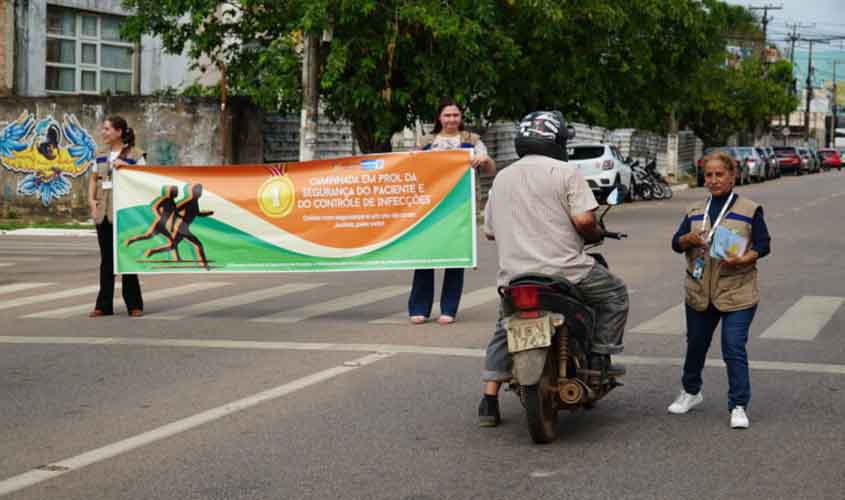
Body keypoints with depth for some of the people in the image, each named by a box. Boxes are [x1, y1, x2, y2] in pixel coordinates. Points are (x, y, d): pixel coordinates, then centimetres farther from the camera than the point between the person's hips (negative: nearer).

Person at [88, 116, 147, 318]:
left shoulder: (134, 154, -2)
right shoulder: (101, 153, 12)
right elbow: (93, 178, 17)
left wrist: (126, 166, -16)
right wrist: (91, 199, 2)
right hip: (103, 212, 5)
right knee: (106, 259, 7)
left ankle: (134, 304, 8)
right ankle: (104, 305, 11)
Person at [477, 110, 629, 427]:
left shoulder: (502, 178, 13)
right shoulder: (566, 173, -4)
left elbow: (490, 230, 17)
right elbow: (583, 220, -15)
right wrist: (595, 234, 7)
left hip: (513, 274, 5)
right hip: (564, 270, -5)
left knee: (504, 331, 22)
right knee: (615, 294, 18)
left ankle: (489, 403, 15)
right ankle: (600, 357, 11)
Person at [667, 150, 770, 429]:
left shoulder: (749, 210, 0)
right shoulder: (696, 212, 12)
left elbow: (763, 244, -2)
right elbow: (676, 243, 9)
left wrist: (743, 260, -20)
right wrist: (689, 239, -14)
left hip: (737, 294, -5)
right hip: (699, 293, 5)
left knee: (734, 349, -10)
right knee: (696, 344, 18)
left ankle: (739, 406, -3)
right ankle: (691, 392, 38)